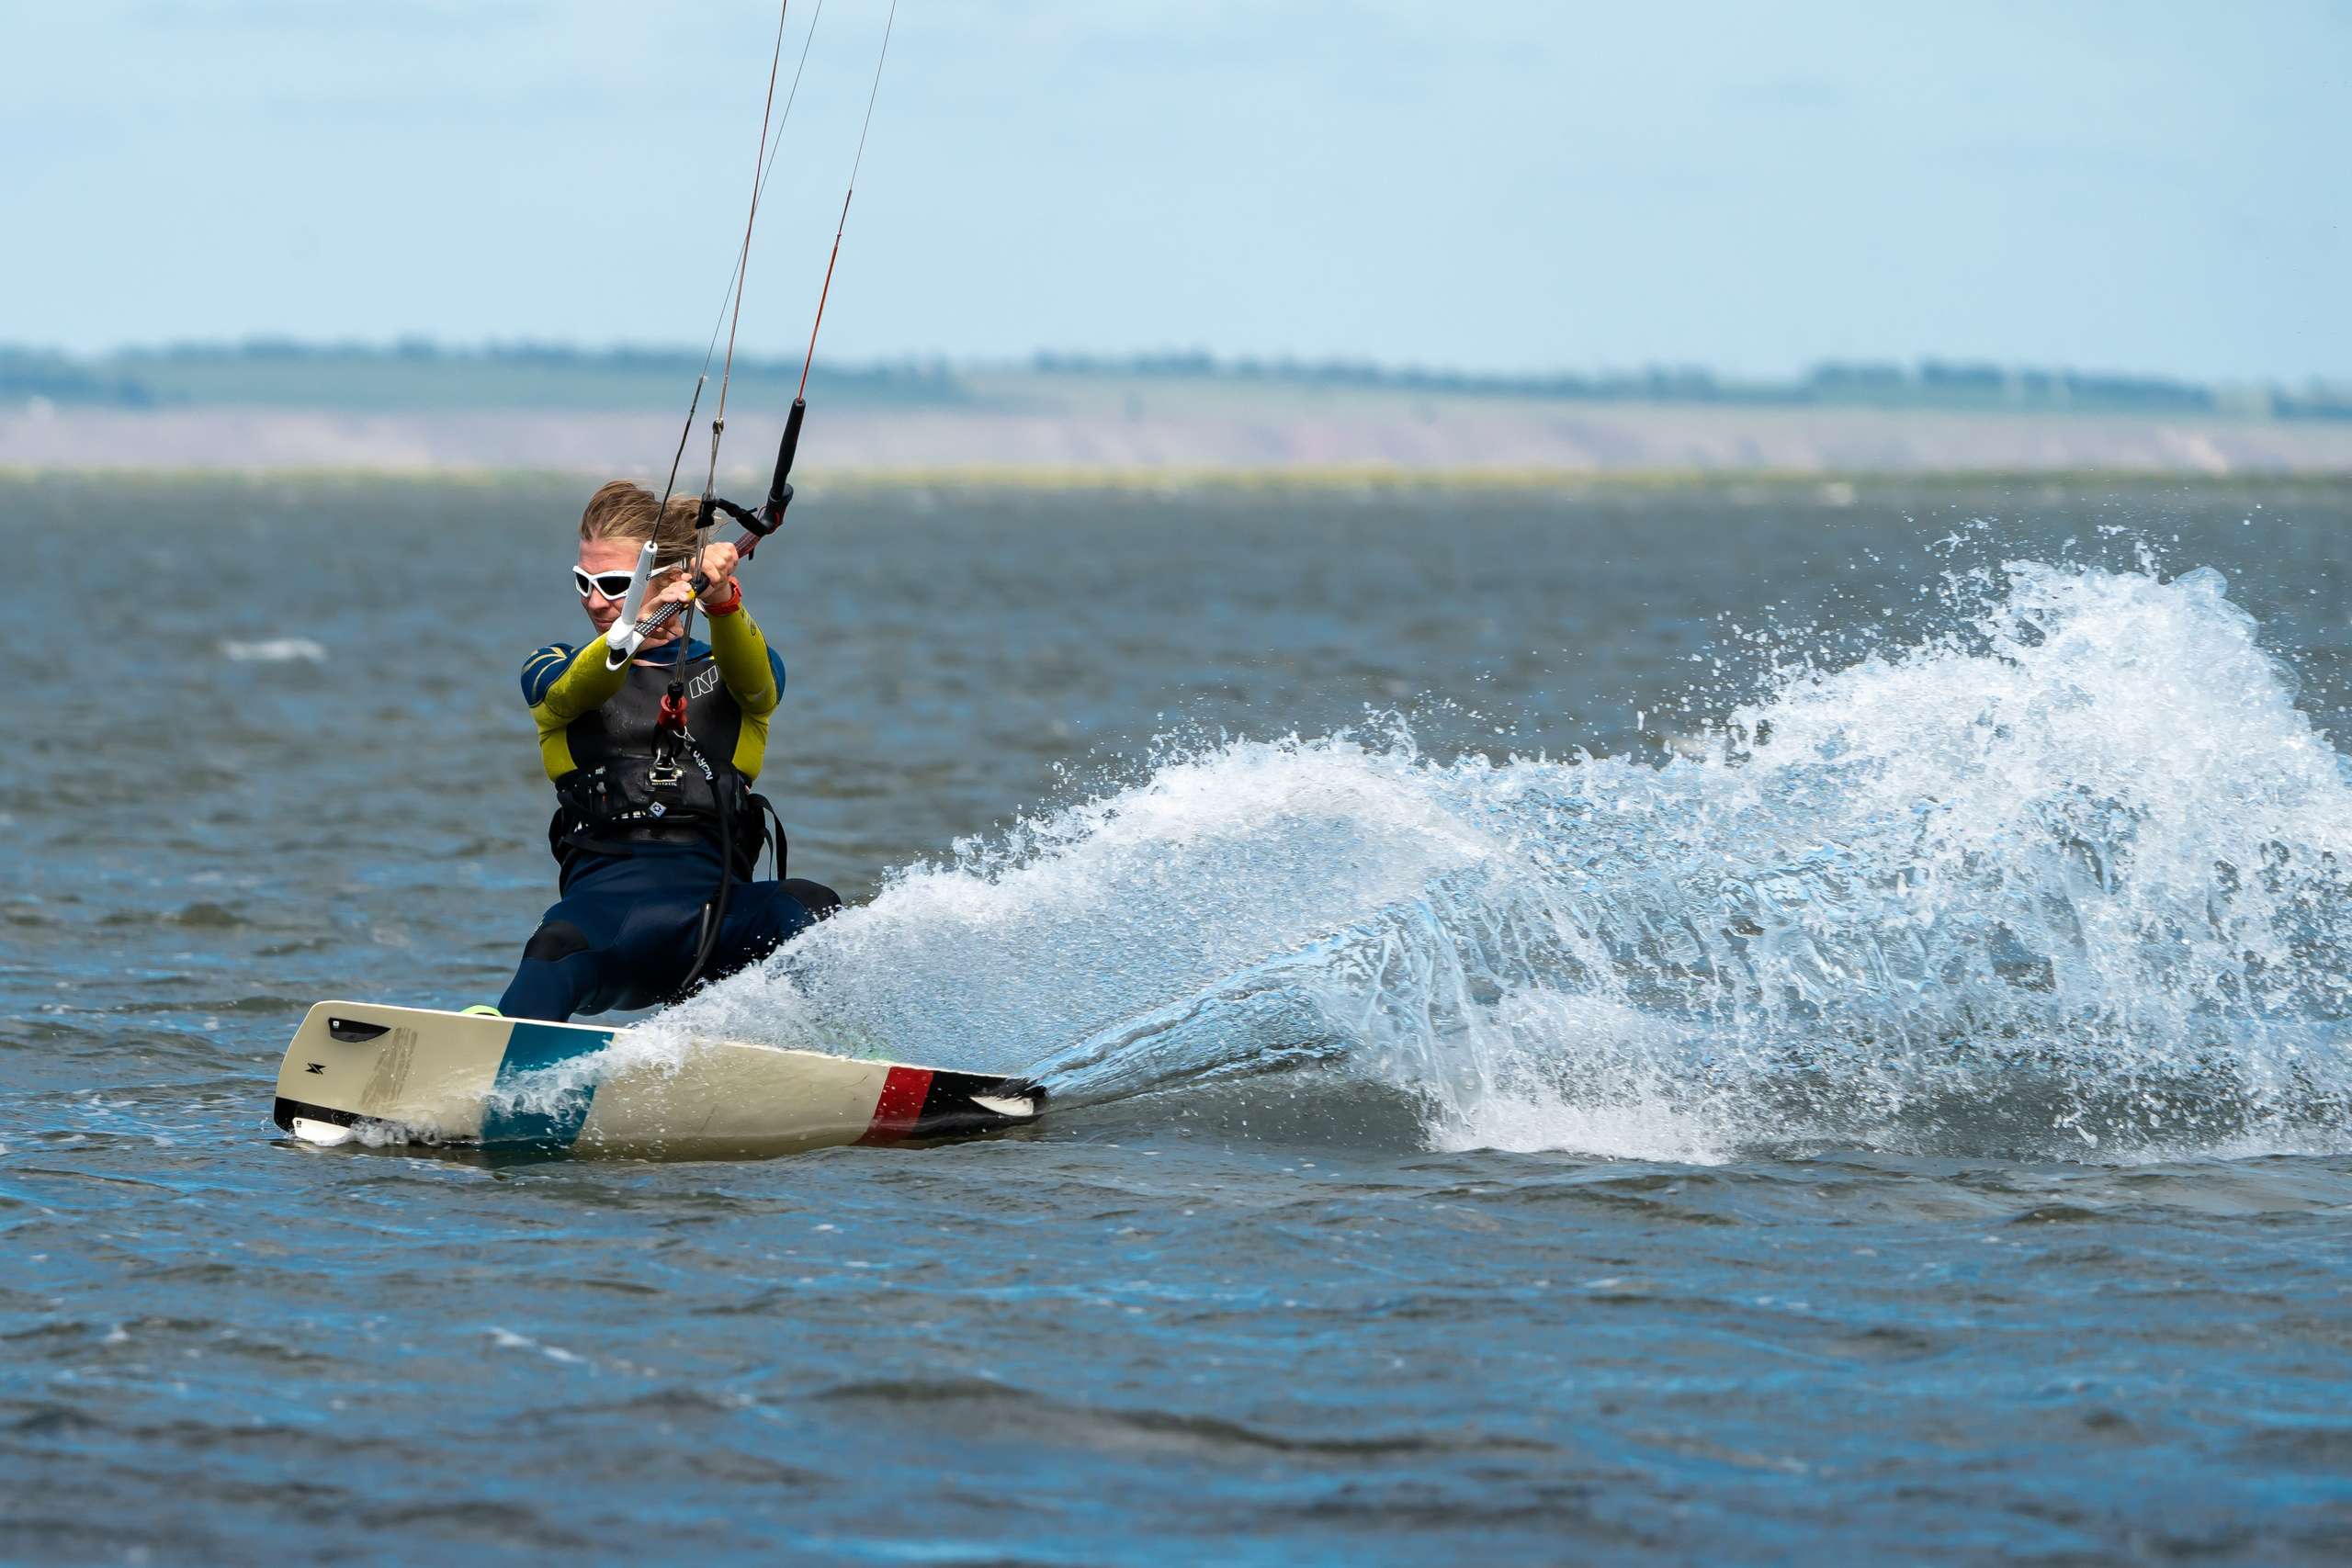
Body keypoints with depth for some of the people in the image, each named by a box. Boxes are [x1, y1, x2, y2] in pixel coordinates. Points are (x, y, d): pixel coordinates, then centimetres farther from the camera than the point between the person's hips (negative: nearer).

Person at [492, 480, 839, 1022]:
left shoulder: (727, 674, 20)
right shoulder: (552, 670, 20)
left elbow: (751, 679, -6)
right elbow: (574, 691, -6)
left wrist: (721, 601, -30)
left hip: (716, 899, 1)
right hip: (604, 890, -1)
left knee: (809, 908, -32)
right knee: (554, 955, -37)